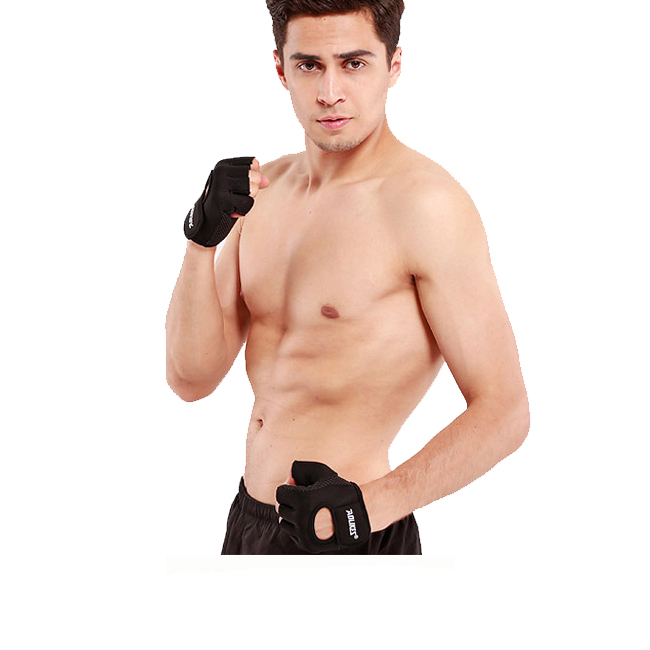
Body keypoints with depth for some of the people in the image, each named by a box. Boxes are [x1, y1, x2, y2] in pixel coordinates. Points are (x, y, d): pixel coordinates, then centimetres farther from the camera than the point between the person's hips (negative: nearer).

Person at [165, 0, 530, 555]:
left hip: (349, 539, -7)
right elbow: (192, 379, 1)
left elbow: (503, 411, -17)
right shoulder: (266, 188, 4)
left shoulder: (427, 203, -17)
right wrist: (202, 237, -12)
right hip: (249, 517, 7)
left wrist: (374, 503, -25)